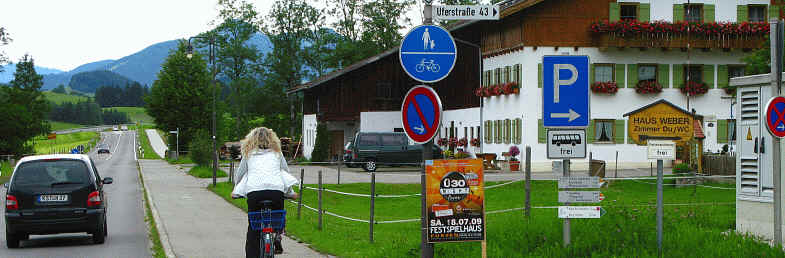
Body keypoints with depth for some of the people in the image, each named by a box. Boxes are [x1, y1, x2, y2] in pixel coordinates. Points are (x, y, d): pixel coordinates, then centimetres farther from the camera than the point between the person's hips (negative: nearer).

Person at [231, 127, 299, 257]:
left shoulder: (248, 154, 20)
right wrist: (290, 193, 38)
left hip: (254, 190, -1)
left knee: (253, 231, 7)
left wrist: (236, 191, 42)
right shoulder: (277, 153, 22)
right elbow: (286, 172, 25)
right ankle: (276, 235, 1)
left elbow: (239, 175, 24)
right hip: (276, 190, 1)